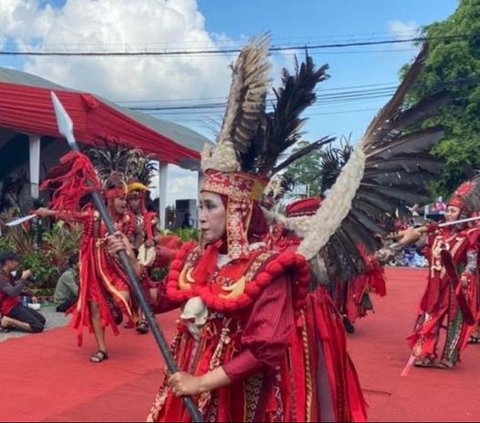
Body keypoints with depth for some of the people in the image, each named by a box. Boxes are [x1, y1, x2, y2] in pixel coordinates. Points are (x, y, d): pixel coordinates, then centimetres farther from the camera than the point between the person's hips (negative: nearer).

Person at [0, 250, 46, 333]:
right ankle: (8, 321, -11)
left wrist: (26, 279, 5)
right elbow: (13, 292, -29)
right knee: (38, 327, -18)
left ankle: (11, 323, 5)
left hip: (16, 305, 10)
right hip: (10, 308, -10)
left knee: (42, 320, 12)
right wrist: (23, 278, -21)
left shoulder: (8, 275, 12)